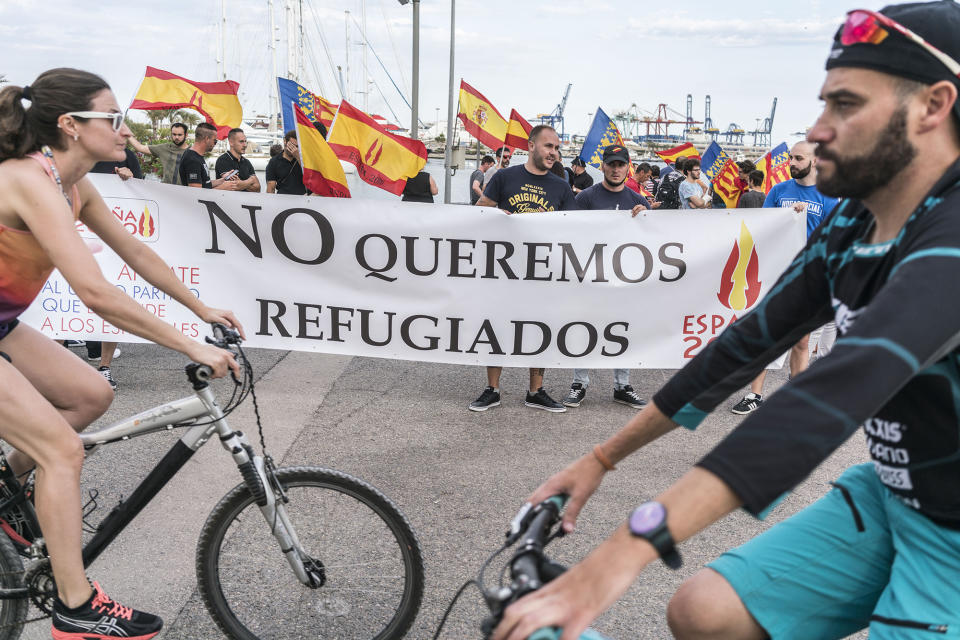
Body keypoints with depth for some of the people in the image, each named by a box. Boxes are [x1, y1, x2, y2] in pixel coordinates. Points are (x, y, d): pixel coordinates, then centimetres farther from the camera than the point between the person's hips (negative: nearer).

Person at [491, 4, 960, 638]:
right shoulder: (849, 227, -2)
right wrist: (601, 459, 3)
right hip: (889, 492, 6)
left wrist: (630, 548, -48)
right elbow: (748, 344, 2)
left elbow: (836, 394, -41)